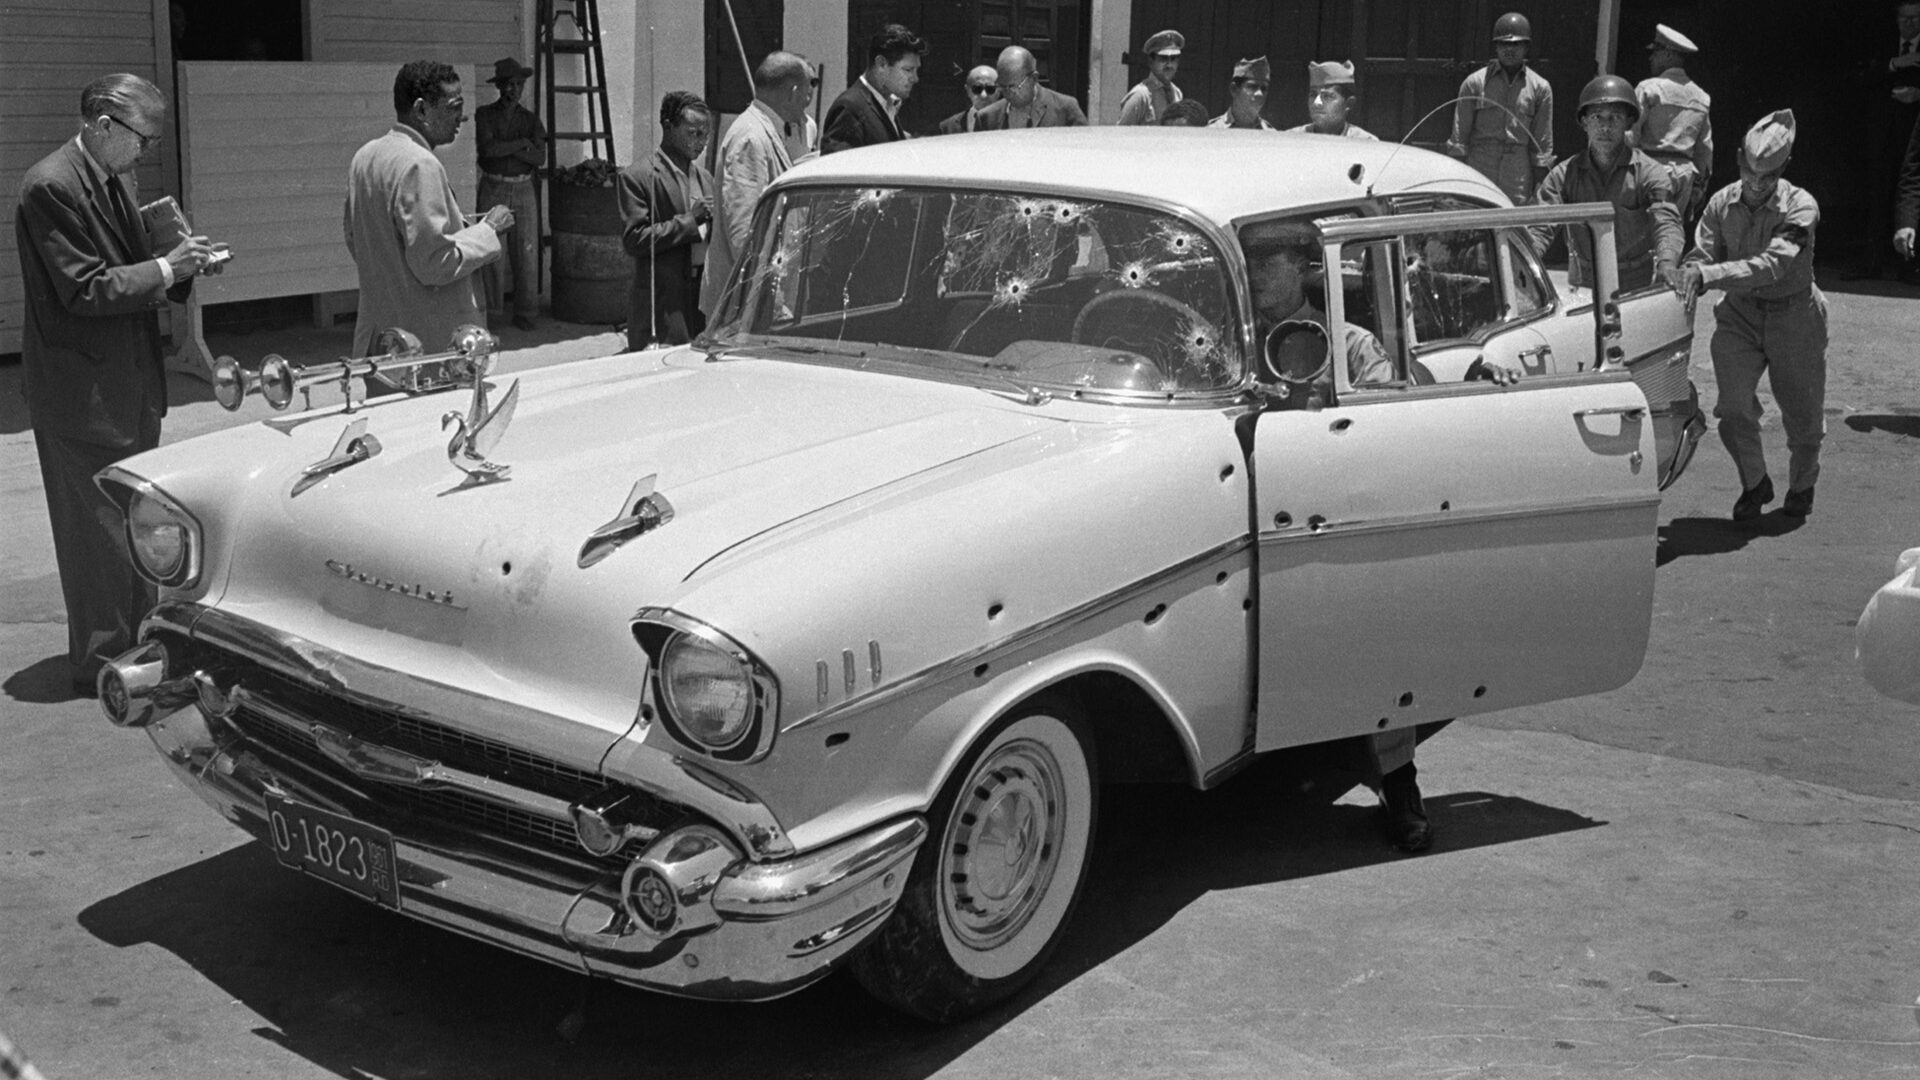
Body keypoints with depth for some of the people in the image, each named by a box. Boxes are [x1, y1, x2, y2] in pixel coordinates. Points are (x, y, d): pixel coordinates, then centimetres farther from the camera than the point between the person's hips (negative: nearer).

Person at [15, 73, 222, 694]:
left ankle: (137, 639, 27)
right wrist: (167, 269, -17)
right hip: (81, 391, -9)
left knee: (135, 520, 16)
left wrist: (184, 265, 0)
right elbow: (85, 290, -21)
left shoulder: (115, 179, 11)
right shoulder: (51, 187, -17)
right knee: (97, 528, -1)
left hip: (130, 385, 9)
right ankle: (100, 661, 8)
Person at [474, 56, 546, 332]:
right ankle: (489, 310, 4)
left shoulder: (530, 119, 11)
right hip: (493, 188, -2)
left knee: (526, 252, 0)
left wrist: (503, 148, -10)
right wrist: (522, 144, -7)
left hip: (523, 189, 3)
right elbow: (487, 148, -12)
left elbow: (540, 157, -2)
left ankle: (524, 314, 7)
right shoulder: (484, 115, 3)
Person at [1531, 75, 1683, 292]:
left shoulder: (1651, 173, 1)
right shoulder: (1563, 174, 7)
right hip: (1581, 289, 1)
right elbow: (1540, 227, -3)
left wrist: (1666, 263, -34)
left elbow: (1666, 224, -12)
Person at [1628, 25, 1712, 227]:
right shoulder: (1701, 97, 14)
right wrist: (1698, 187, 22)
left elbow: (1630, 136, -9)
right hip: (1684, 171, 6)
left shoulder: (1649, 88, -6)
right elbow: (1705, 150, 16)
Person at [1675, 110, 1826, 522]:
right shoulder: (1721, 204, -7)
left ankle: (1802, 485, 39)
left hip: (1794, 316, -2)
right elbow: (1700, 256, -7)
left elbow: (1771, 265, -31)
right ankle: (1755, 483, 13)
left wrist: (1708, 275, -42)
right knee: (1733, 409, -13)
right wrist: (1688, 279, -32)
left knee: (1802, 413, 10)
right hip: (1740, 314, 2)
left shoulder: (1800, 207, -20)